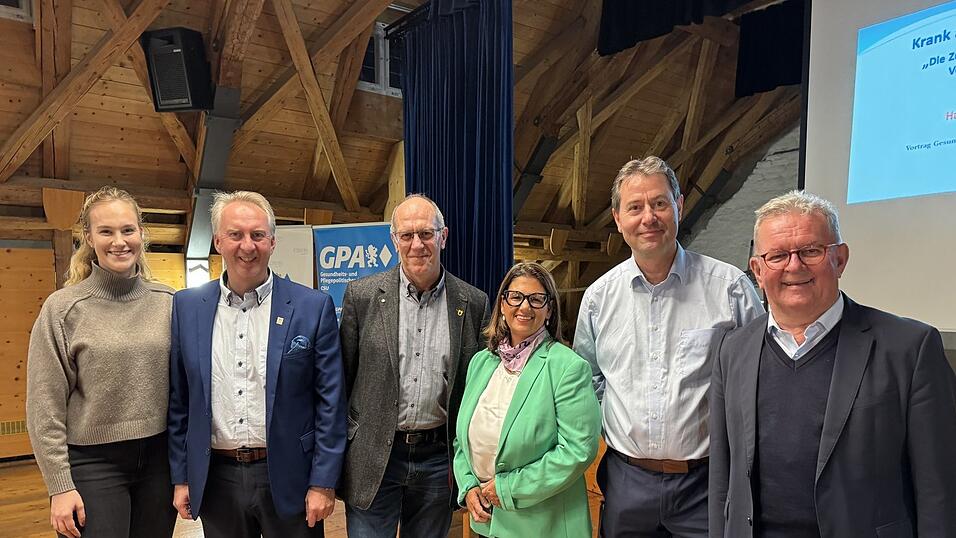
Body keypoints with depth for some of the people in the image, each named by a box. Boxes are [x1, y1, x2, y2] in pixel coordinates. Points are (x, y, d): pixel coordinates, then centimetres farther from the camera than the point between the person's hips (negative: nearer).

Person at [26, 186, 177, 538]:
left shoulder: (169, 302, 1)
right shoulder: (62, 308, -6)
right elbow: (44, 410, -5)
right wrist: (60, 486, -8)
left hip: (160, 457, 3)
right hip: (93, 463, -3)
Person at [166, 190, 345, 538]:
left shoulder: (313, 307, -7)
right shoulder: (187, 307, 2)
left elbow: (330, 402, -6)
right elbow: (179, 401, 7)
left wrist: (323, 483, -7)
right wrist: (181, 477, 6)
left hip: (287, 479, -2)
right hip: (216, 479, 3)